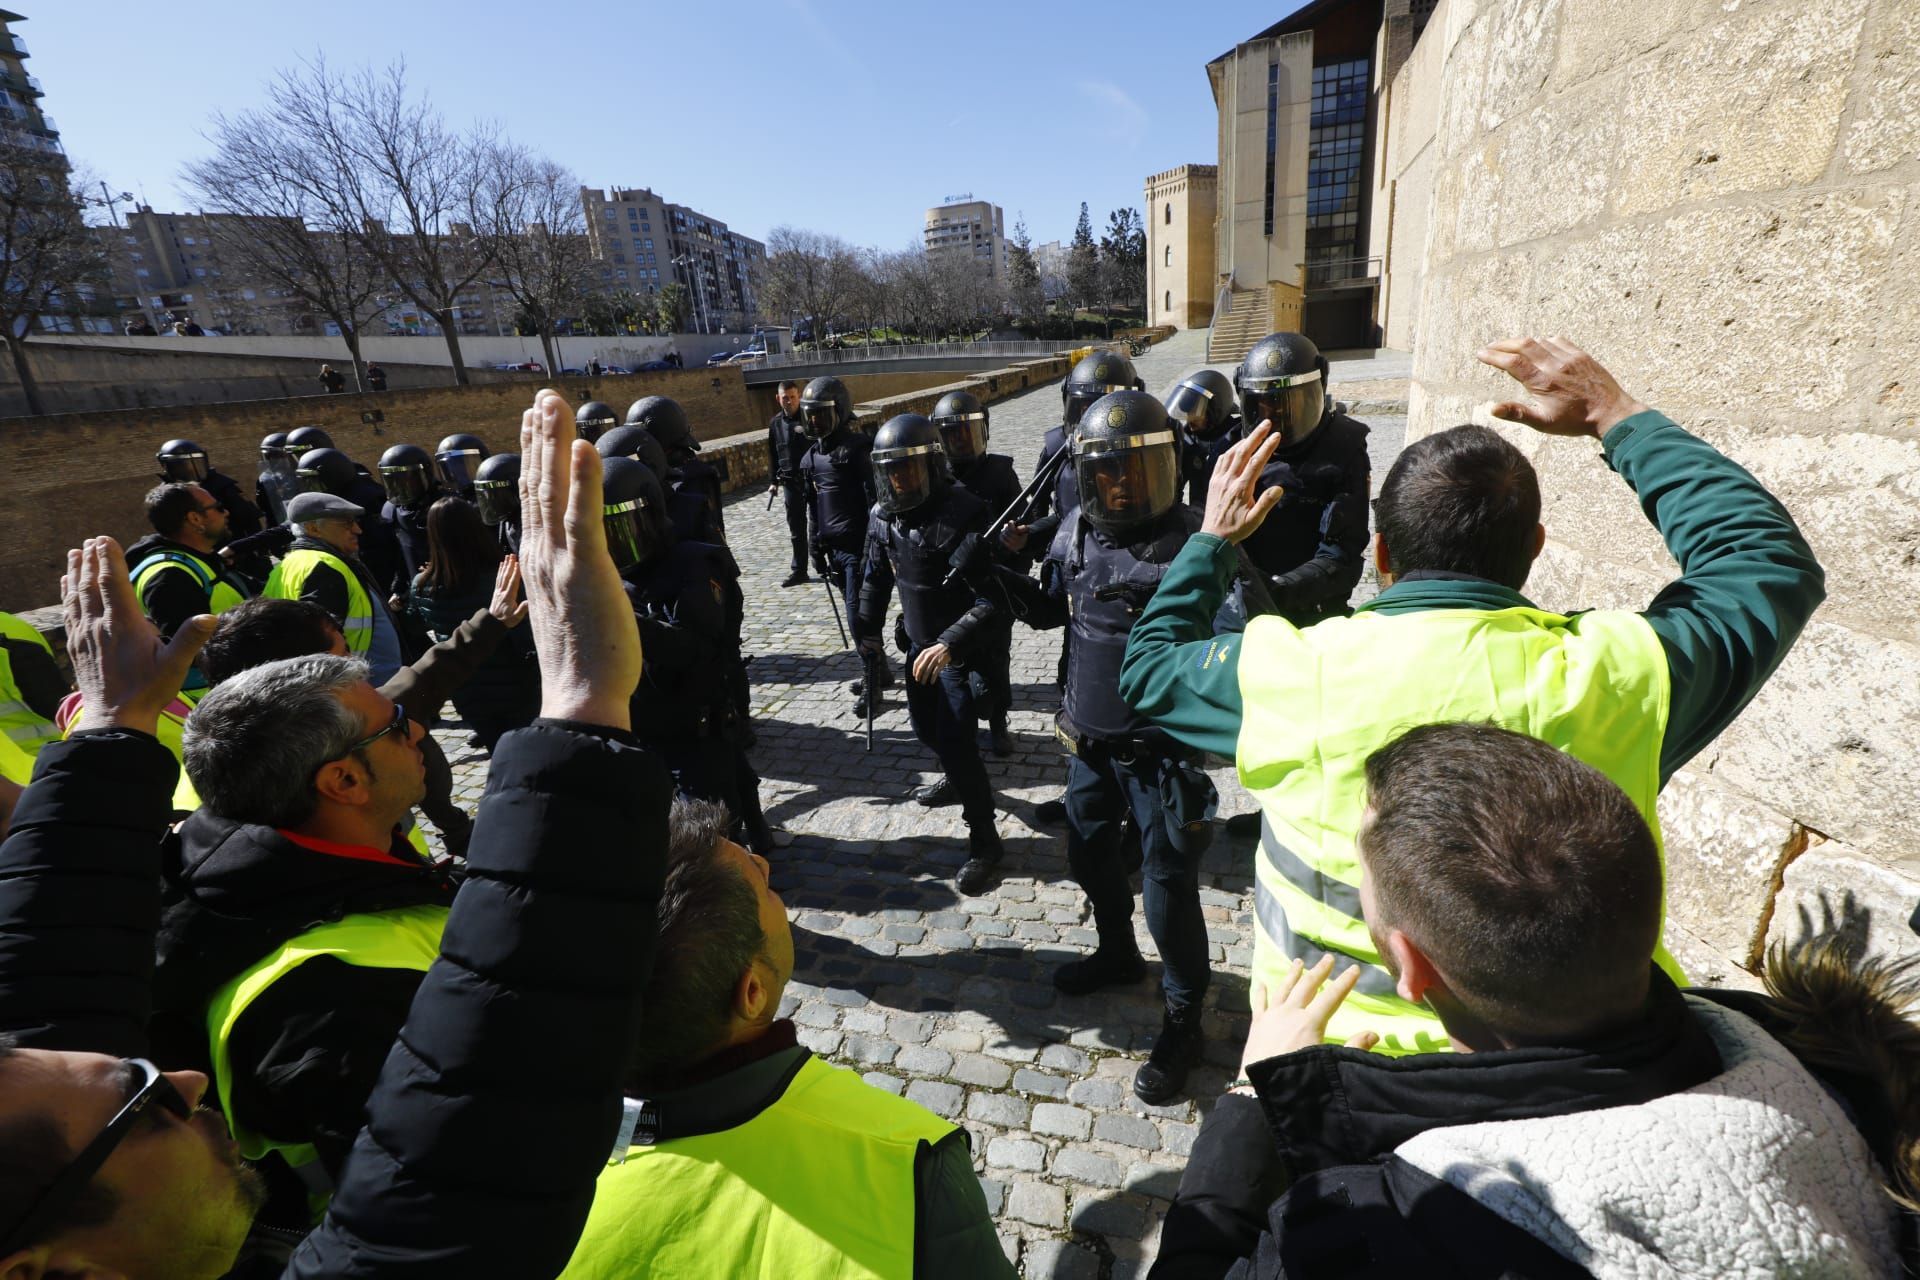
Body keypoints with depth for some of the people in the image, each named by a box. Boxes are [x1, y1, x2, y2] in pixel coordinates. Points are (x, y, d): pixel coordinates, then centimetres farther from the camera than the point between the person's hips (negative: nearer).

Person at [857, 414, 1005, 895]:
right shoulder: (883, 516, -3)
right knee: (925, 724, 22)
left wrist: (951, 644, -38)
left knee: (955, 738, -10)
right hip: (919, 642, 8)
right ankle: (958, 779, 53)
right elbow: (875, 576, 14)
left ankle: (984, 842, 6)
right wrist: (868, 630, 16)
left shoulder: (965, 516, -25)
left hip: (962, 649, -7)